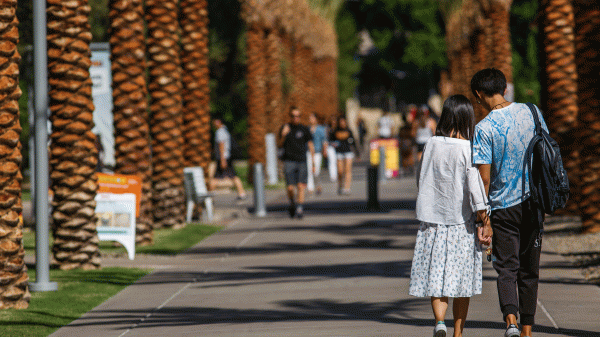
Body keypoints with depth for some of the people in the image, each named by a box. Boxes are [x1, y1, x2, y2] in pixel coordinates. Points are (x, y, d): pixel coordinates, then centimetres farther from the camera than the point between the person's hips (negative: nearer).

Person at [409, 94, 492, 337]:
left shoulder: (431, 144, 0)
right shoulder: (467, 149, -11)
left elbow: (420, 178, 11)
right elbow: (476, 189, -14)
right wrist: (486, 223, -9)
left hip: (432, 220, 2)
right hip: (461, 222, -2)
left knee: (436, 273, 6)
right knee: (461, 278, 9)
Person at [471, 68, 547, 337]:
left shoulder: (484, 129, -13)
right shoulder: (532, 113, 0)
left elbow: (484, 178, -13)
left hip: (503, 206, -3)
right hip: (533, 204, 4)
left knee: (506, 268, 2)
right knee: (529, 270, 12)